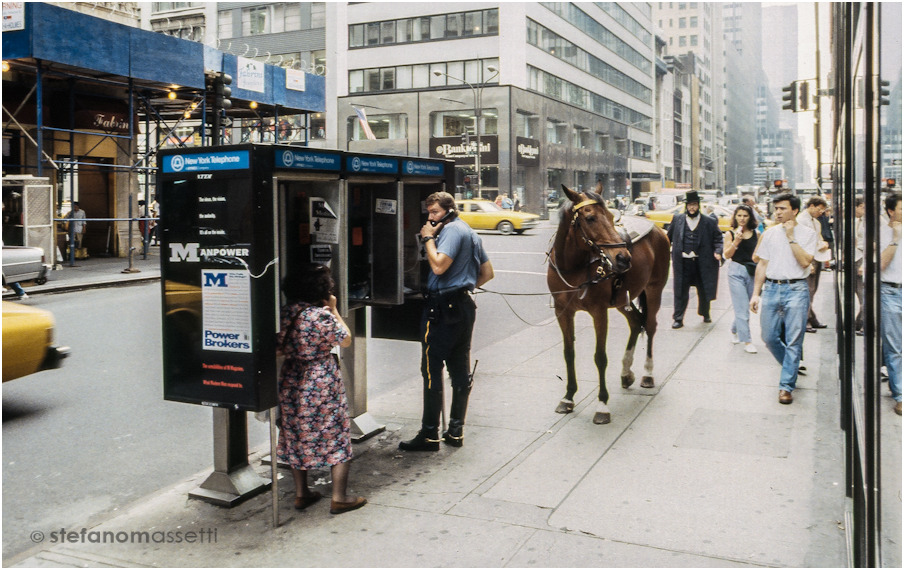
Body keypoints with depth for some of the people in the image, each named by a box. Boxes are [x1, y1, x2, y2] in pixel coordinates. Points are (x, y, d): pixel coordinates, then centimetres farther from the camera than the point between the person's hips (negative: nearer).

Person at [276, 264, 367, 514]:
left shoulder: (285, 313, -1)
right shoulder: (323, 316, -19)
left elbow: (280, 347, 9)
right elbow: (346, 340, -6)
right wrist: (334, 310, 1)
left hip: (292, 381, 6)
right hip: (323, 383, -6)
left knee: (297, 438, 17)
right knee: (337, 439, 6)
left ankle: (301, 494, 27)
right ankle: (339, 498, 10)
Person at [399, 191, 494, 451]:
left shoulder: (452, 230, -11)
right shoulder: (470, 233, 19)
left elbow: (439, 266, -24)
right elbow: (487, 272, 23)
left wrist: (428, 238, -12)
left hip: (443, 307, -10)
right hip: (465, 306, 10)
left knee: (431, 369, -4)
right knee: (460, 370, 10)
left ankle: (429, 434, 0)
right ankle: (456, 431, 17)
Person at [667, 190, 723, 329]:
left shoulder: (709, 222, 3)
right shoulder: (677, 219, 7)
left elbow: (718, 238, 5)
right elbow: (669, 237, 13)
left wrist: (718, 252, -10)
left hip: (701, 263, 0)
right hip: (682, 263, 0)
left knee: (704, 291, 13)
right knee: (680, 291, 0)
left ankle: (705, 314, 34)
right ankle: (678, 318, 6)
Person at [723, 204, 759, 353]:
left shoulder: (756, 234, 6)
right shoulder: (730, 234, 2)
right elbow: (727, 254, -5)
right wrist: (736, 241, -17)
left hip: (752, 272, 2)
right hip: (736, 271, -2)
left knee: (744, 307, 8)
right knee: (742, 308, -6)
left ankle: (735, 330, 34)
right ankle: (747, 341, -3)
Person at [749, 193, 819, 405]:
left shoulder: (808, 234, 1)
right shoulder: (769, 233, 11)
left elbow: (805, 261, -13)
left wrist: (791, 237, -11)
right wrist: (756, 293, 8)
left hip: (796, 289, -4)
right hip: (771, 288, 4)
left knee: (793, 340, -3)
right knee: (769, 337, 5)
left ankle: (786, 385, 5)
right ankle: (791, 367, 30)